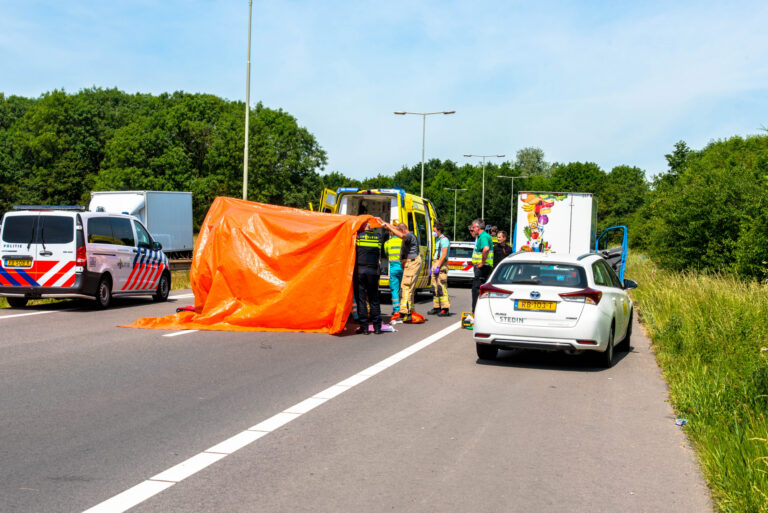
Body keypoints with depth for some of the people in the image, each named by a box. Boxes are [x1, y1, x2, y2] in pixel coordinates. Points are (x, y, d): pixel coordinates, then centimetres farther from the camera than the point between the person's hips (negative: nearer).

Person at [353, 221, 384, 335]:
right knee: (374, 299, 12)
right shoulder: (377, 237, 8)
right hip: (373, 271, 3)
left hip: (359, 271, -2)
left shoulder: (357, 236, 0)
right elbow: (381, 254, 14)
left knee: (361, 299, 2)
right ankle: (377, 326, 11)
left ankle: (364, 327, 0)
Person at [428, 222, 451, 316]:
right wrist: (432, 267, 20)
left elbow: (444, 255, -18)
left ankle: (445, 309, -14)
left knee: (442, 287, -13)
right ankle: (436, 307, 15)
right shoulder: (437, 240, 20)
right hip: (435, 263, 10)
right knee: (435, 287, 10)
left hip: (441, 264, -10)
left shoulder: (444, 240, -10)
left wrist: (438, 267, -22)